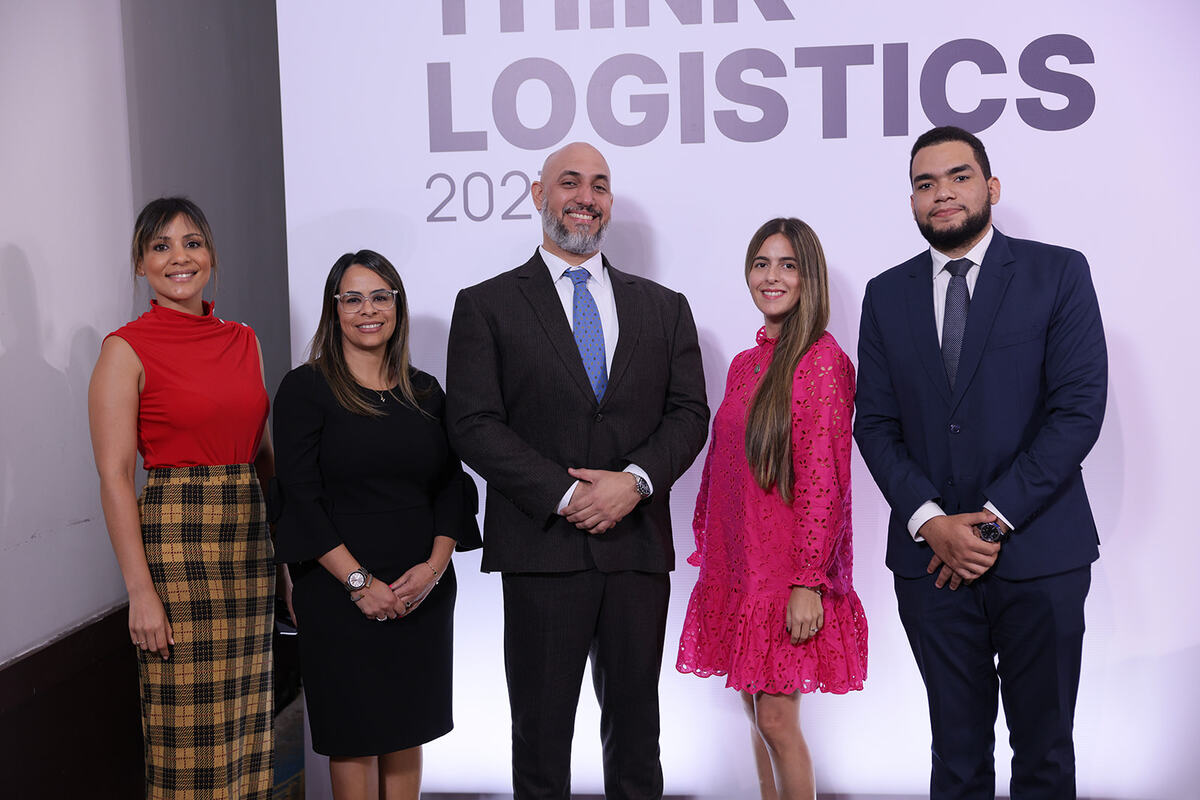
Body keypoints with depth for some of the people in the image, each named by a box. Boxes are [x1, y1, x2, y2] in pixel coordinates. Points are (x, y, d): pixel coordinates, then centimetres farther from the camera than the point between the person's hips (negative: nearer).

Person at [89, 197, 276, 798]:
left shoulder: (242, 341, 12)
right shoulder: (127, 349, -5)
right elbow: (114, 477, -10)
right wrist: (141, 591, -16)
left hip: (248, 535, 6)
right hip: (174, 544, -6)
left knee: (245, 722, 12)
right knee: (186, 734, 0)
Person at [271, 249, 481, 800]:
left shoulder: (424, 392, 11)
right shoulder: (306, 388, -3)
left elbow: (452, 485, 8)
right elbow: (300, 496, -9)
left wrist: (435, 565, -9)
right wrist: (359, 580, -15)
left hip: (423, 591, 4)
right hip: (339, 592, -4)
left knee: (407, 729, 11)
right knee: (354, 732, 4)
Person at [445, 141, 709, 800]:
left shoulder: (664, 307, 13)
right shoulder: (486, 306, 3)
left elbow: (689, 413, 6)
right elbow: (474, 425, -6)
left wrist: (635, 480, -12)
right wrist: (566, 496, -14)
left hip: (638, 546, 3)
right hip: (542, 548, -2)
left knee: (635, 733, 12)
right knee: (541, 734, 7)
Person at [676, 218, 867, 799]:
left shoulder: (823, 360, -9)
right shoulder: (744, 365, 12)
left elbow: (824, 479, -14)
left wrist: (808, 582, -17)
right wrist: (709, 553, 13)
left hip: (790, 574, -7)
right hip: (737, 567, 7)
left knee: (777, 720, -3)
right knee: (757, 716, 12)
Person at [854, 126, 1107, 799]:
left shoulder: (1059, 274, 1)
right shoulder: (887, 295, 10)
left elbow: (1079, 408, -7)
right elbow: (875, 424, 5)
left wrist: (994, 518, -12)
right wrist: (931, 522, -9)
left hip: (1039, 556, -2)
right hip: (930, 558, 2)